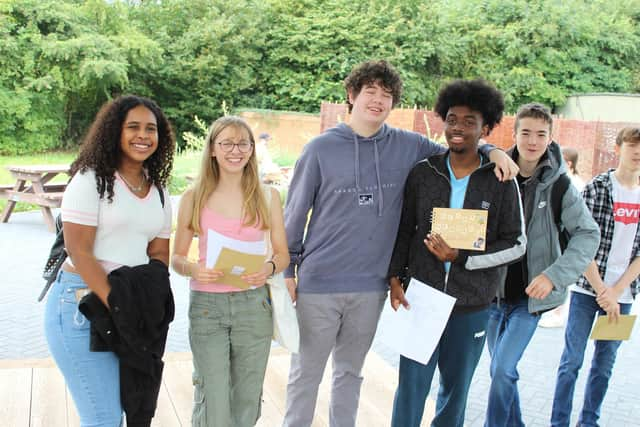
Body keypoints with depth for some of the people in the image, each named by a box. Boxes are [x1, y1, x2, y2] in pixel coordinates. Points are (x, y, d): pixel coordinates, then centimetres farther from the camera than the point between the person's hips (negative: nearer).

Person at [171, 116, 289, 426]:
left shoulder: (267, 197, 2)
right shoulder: (194, 198, 0)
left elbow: (283, 254, 6)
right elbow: (177, 258, 4)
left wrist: (269, 268, -16)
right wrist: (193, 269, -18)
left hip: (253, 304, 2)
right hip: (206, 305, -1)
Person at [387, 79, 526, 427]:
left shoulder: (501, 182, -3)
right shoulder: (423, 173, 0)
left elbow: (516, 243, -2)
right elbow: (403, 230, 6)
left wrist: (461, 257, -13)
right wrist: (395, 277, -3)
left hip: (472, 306, 0)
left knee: (456, 389, 14)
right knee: (411, 388, 2)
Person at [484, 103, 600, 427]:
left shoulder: (558, 185, -9)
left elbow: (589, 235, -9)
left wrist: (554, 276, -18)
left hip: (530, 296, -3)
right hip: (494, 292, 3)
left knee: (503, 370, -11)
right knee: (501, 371, 15)